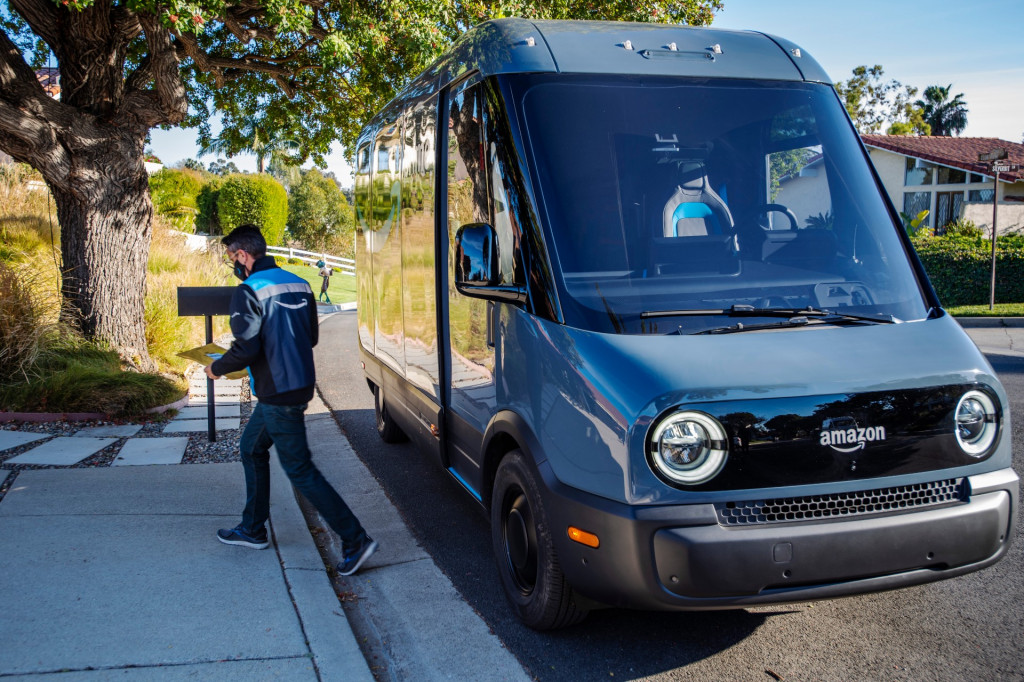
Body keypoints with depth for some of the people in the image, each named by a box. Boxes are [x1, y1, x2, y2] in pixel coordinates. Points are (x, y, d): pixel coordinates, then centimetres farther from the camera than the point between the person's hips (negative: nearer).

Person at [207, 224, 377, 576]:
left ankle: (355, 540, -3)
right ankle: (252, 528, 32)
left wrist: (216, 368, -2)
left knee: (299, 469, -3)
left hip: (279, 394, -9)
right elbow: (311, 336, 16)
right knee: (251, 448, 23)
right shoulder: (299, 285, 10)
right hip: (300, 384, 9)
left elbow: (246, 348, -20)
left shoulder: (249, 291, -15)